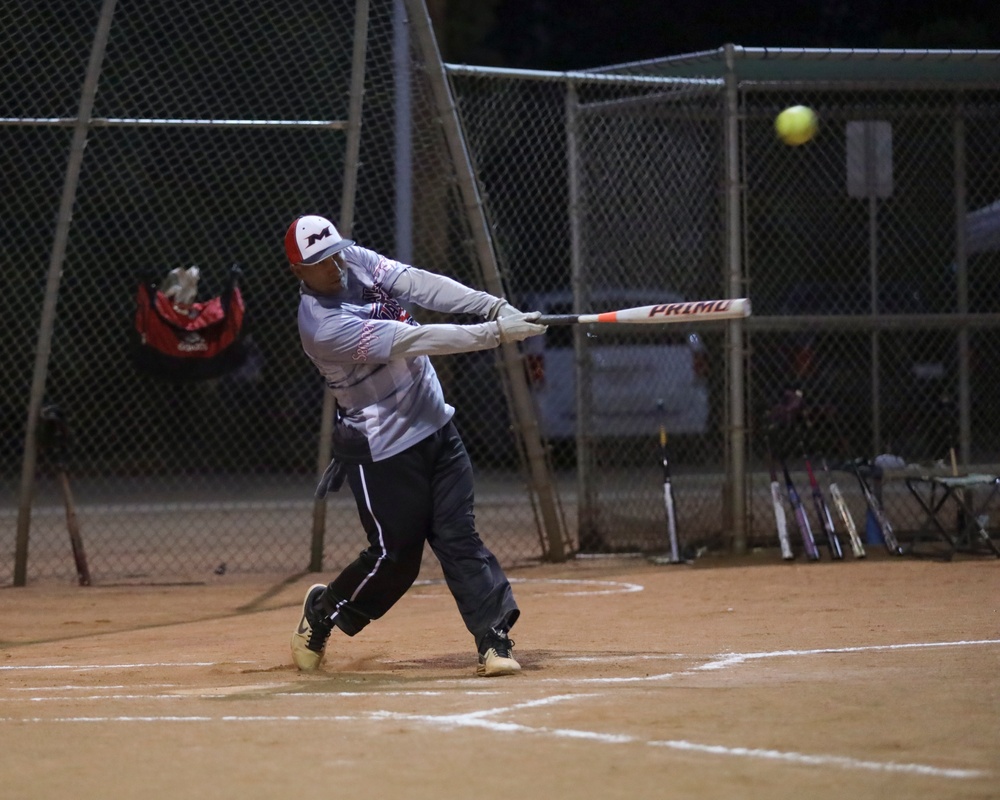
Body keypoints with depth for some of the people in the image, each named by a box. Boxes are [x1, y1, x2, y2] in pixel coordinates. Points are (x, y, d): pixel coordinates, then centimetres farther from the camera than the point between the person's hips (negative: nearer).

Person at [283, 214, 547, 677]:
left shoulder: (355, 260, -2)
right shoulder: (324, 326, -26)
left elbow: (421, 286, -12)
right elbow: (411, 342, -31)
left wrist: (496, 307, -25)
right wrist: (495, 333, -33)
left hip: (433, 424, 7)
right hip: (383, 447, -7)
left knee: (459, 538, -1)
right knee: (396, 555, 2)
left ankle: (494, 638, -4)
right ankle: (322, 613, 27)